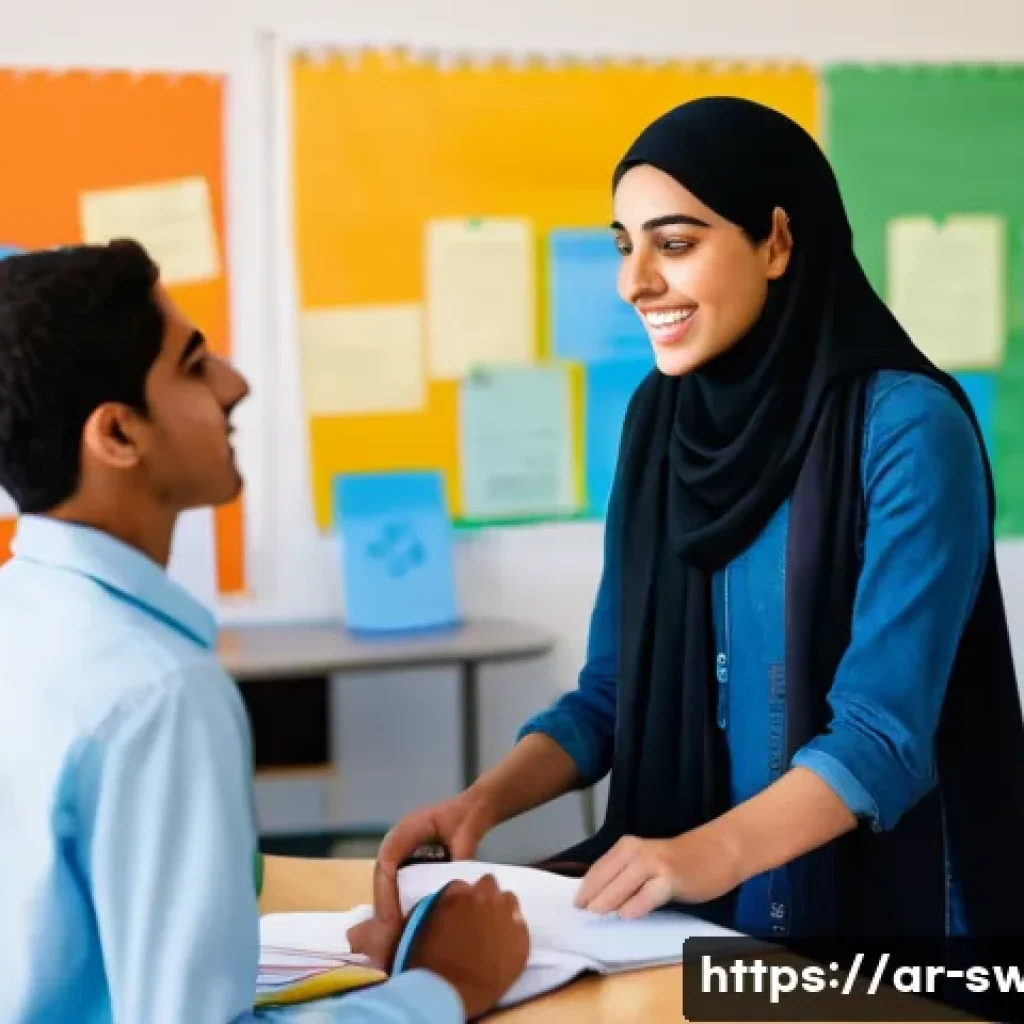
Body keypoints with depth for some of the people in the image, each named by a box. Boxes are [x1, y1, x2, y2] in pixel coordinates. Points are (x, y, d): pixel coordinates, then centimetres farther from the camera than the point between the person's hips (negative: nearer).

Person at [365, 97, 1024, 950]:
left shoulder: (907, 428, -13)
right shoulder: (659, 416, 4)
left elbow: (885, 732, -17)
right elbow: (613, 690, 8)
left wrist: (711, 852, -31)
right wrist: (486, 799, -7)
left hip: (879, 903, -5)